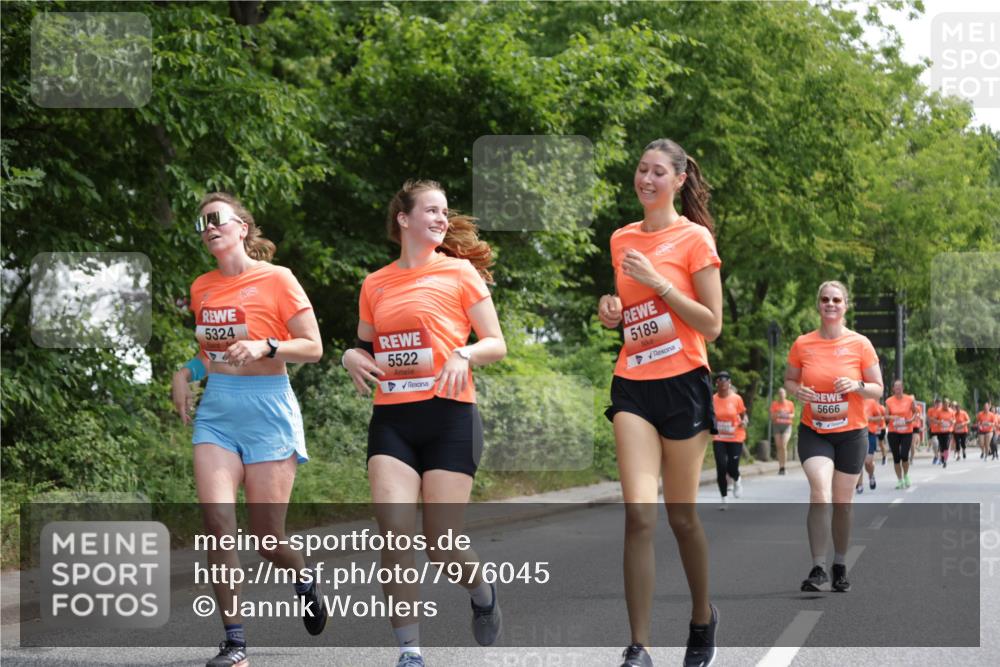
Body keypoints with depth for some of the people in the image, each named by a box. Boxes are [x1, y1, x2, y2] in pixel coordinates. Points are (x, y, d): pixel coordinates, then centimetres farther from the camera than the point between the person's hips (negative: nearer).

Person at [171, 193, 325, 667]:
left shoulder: (276, 279, -6)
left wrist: (265, 347, -20)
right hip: (216, 414, 4)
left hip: (267, 412, -4)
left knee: (266, 538, -1)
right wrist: (186, 372, 7)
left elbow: (313, 347, -5)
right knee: (217, 519, -13)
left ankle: (303, 575, 35)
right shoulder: (201, 288, 10)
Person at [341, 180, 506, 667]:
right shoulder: (375, 285, 12)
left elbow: (496, 344, 4)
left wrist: (463, 354, -16)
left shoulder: (460, 271, 3)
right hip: (391, 420, 3)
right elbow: (365, 349, 23)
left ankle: (482, 593, 32)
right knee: (394, 530, -15)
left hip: (449, 415, -3)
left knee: (441, 545, -3)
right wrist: (351, 357, 1)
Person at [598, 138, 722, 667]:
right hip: (633, 385, 3)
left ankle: (702, 619, 31)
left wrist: (657, 282, -15)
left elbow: (711, 325, -8)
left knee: (681, 516, 6)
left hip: (683, 384, -3)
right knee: (638, 513, -12)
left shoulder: (694, 239, -4)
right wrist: (613, 310, 4)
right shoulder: (622, 240, 11)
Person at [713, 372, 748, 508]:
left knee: (732, 469, -7)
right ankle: (724, 498, 8)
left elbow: (744, 415, 3)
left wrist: (744, 422, -18)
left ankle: (737, 481, 32)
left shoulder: (737, 398, -7)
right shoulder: (713, 399, -3)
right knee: (721, 468, -7)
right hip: (719, 439, 1)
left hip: (735, 438, -1)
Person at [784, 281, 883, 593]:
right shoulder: (802, 344, -2)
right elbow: (789, 380, 10)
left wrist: (857, 386, -20)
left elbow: (878, 389, 1)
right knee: (820, 491, -21)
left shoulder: (860, 344, -4)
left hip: (851, 433, 1)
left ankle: (840, 566, 24)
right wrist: (798, 391, -12)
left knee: (842, 503, 8)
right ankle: (818, 567, -18)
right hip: (813, 432, -1)